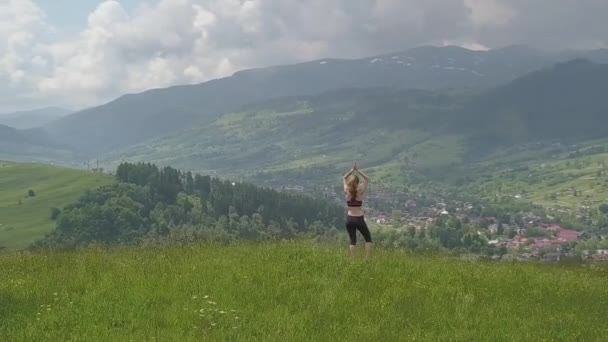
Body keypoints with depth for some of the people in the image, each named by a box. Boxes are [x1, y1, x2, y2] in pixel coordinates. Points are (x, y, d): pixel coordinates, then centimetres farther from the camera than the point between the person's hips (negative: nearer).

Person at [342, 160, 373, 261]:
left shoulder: (347, 191, -5)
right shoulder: (360, 192, -12)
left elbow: (344, 178, 10)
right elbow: (367, 179, -2)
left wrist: (352, 170, 1)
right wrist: (358, 170, -7)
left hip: (349, 219, 3)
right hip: (359, 219, -3)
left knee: (353, 241, 11)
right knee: (368, 239, 12)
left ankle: (353, 261, 5)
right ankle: (367, 260, 3)